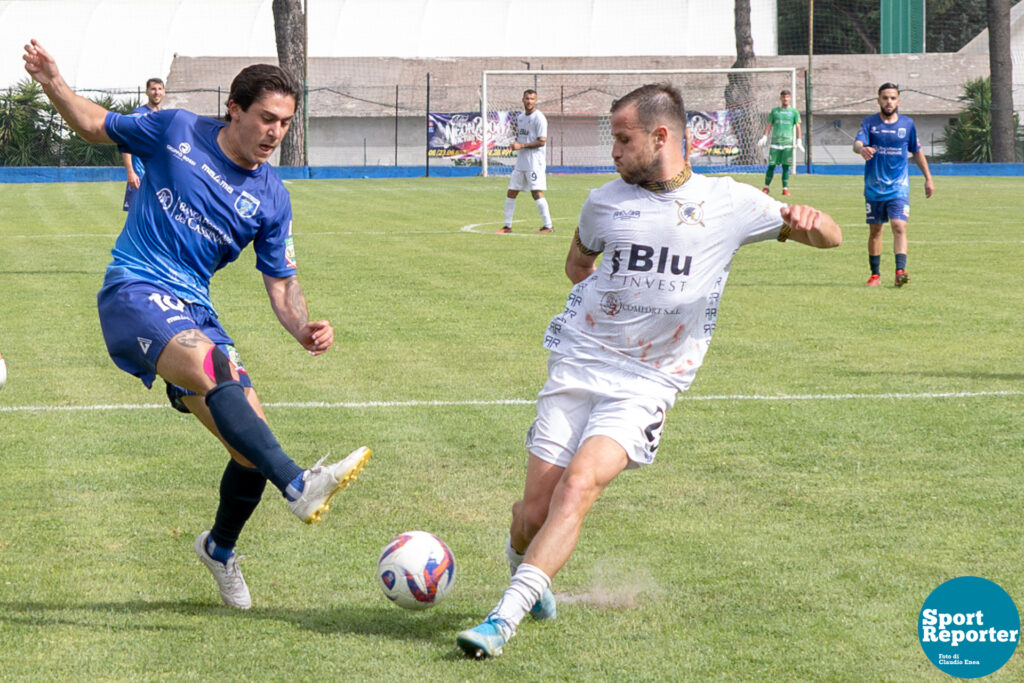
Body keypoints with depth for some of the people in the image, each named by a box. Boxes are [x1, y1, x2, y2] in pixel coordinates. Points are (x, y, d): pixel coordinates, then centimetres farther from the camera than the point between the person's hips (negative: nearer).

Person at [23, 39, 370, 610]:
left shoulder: (271, 199, 6)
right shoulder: (176, 131, -1)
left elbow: (281, 283, 10)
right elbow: (95, 125, 13)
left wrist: (303, 328, -11)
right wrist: (55, 85, -5)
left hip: (194, 310, 5)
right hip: (134, 292, -5)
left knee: (253, 444, -3)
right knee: (215, 365, -35)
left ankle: (220, 547, 28)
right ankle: (300, 487, -48)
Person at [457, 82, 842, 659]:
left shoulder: (729, 204, 0)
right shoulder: (605, 203, 7)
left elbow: (830, 238, 4)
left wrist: (808, 220, -17)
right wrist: (600, 297, 12)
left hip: (646, 387, -2)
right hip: (576, 369, 2)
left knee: (578, 485, -25)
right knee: (533, 514, -3)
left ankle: (505, 618, -25)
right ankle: (525, 565, 34)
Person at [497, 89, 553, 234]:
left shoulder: (539, 118, -10)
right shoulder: (520, 117, 15)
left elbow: (542, 141, -15)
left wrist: (522, 146, -17)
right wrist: (515, 144, 7)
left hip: (534, 161, -8)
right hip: (520, 161, 8)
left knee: (537, 192, -13)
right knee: (511, 193, 8)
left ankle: (548, 226, -9)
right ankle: (507, 226, 17)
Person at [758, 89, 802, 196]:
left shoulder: (794, 112, 8)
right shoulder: (775, 111, 11)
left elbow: (797, 127, 6)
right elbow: (769, 125, 13)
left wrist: (799, 141, -2)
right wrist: (764, 137, 0)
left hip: (788, 142, -1)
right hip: (775, 142, 1)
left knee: (786, 167, -1)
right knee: (771, 165, -1)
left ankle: (785, 189, 3)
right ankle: (766, 187, 8)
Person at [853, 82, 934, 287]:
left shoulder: (907, 123, 5)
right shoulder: (870, 123, 0)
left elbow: (917, 152, 17)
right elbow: (857, 143, -18)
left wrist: (928, 178, 19)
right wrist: (862, 149, -42)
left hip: (898, 186, 0)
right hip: (874, 186, 0)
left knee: (899, 226, -16)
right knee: (875, 230, 7)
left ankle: (900, 271, -25)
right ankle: (875, 274, 18)